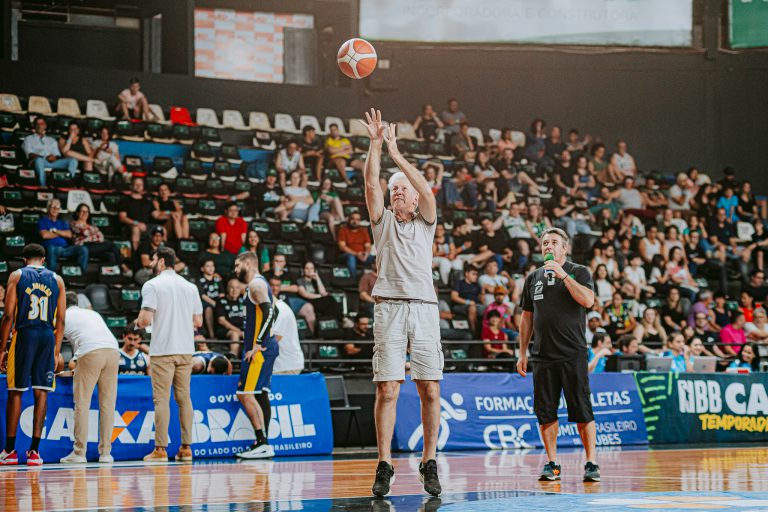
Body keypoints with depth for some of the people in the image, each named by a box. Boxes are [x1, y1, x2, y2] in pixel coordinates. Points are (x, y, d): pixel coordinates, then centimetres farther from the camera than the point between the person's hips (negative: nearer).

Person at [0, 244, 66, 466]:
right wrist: (56, 352, 11)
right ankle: (35, 451, 3)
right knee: (41, 393, 5)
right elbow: (61, 320, 7)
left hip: (24, 334, -2)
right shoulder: (57, 280, 11)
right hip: (48, 336, 2)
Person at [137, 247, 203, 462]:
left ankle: (160, 449, -6)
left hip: (162, 350, -5)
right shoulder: (190, 287, 11)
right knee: (184, 398, 8)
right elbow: (198, 322, 11)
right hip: (185, 349, 5)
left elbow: (146, 318, -14)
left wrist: (139, 323, 8)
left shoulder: (152, 285, -5)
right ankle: (186, 447, 7)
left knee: (161, 399, -4)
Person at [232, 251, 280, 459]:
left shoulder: (256, 284, -11)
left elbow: (269, 312, -21)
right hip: (266, 347, 10)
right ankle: (263, 444, 11)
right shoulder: (260, 284, 20)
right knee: (260, 394, 10)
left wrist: (257, 345, -23)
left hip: (259, 349, -10)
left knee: (246, 395, -11)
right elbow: (272, 312, 24)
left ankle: (262, 443, -13)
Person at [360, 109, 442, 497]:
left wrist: (397, 154, -4)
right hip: (389, 308, 0)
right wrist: (376, 144, -5)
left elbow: (427, 190, -2)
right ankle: (384, 466, -3)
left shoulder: (425, 222, 16)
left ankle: (429, 465, 6)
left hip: (424, 308, 1)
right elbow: (371, 184, 2)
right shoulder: (384, 221, 17)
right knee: (387, 390, -6)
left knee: (430, 390, -2)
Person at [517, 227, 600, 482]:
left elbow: (588, 300, -14)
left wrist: (563, 275, -15)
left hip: (573, 354, -4)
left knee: (582, 411, -5)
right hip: (543, 356, 4)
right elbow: (527, 317, 19)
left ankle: (591, 463, 0)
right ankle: (552, 464, 11)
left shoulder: (579, 272, 4)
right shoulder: (533, 277, 15)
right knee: (546, 413, 3)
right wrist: (522, 353, 15)